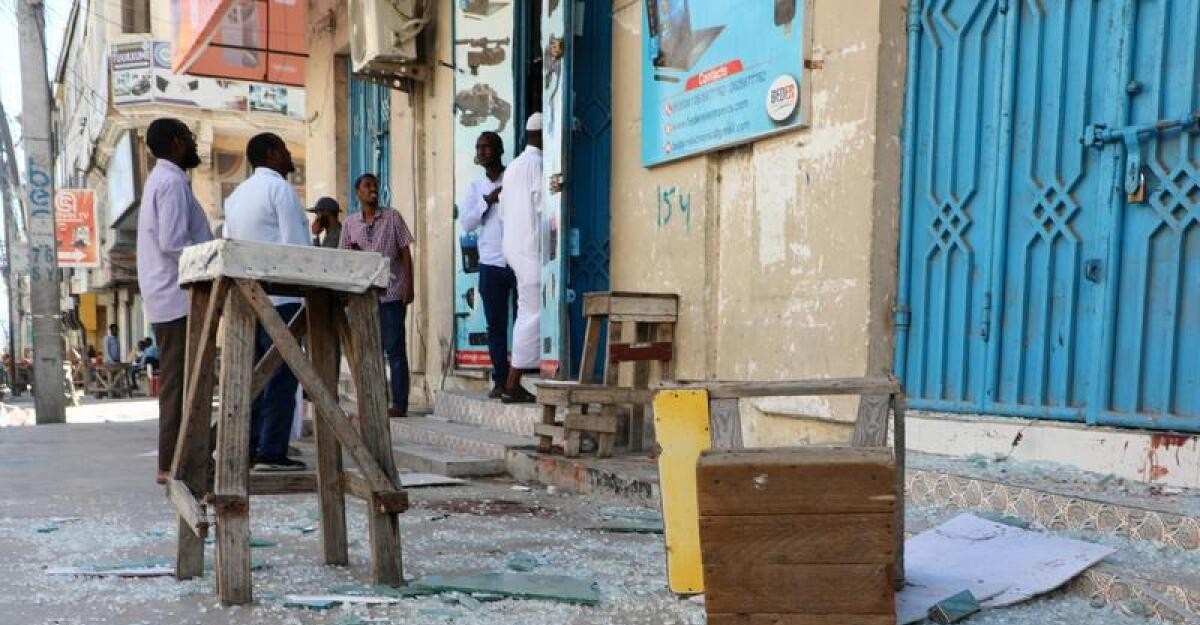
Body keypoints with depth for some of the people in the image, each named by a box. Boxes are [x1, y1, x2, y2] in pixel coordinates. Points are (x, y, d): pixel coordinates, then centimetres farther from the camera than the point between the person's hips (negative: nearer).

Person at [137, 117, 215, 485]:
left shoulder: (163, 179, 20)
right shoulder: (173, 182, -12)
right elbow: (173, 243, -21)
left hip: (168, 296, 10)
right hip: (178, 297, -10)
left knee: (177, 381, 12)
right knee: (180, 382, -7)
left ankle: (174, 460, 17)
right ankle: (172, 464, -3)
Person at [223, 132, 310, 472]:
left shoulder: (236, 194, 20)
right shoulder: (280, 189, -6)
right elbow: (296, 246, -13)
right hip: (281, 296, -8)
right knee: (281, 376, -6)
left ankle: (249, 449, 13)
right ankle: (272, 453, -6)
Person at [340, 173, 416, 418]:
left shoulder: (392, 217, 2)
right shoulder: (349, 223, 10)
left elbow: (405, 253, 1)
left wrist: (409, 286, -7)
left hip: (391, 293, -4)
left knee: (395, 350, -2)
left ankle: (399, 404, 2)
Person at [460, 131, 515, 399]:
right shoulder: (475, 187, 12)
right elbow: (467, 223, 2)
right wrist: (488, 200, -8)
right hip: (491, 264, 3)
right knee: (495, 324, 4)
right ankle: (500, 379, 11)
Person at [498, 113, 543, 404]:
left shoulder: (514, 166, 17)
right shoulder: (537, 164, -11)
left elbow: (504, 211, 18)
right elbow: (544, 208, -16)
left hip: (513, 246, 9)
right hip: (532, 249, -9)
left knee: (526, 313, 11)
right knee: (533, 314, -6)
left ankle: (513, 383, 11)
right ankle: (513, 385, -4)